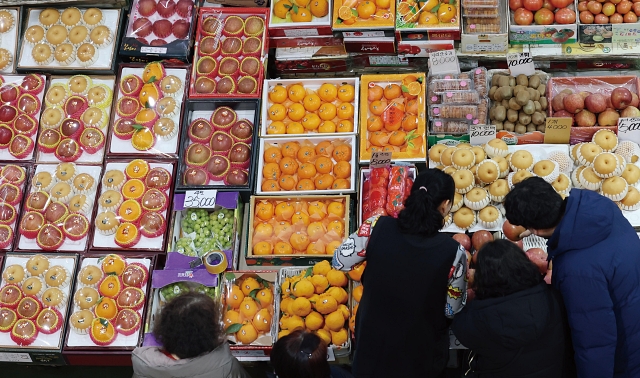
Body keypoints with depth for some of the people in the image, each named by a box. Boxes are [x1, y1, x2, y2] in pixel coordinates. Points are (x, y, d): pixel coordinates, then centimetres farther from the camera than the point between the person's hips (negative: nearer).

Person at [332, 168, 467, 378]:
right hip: (420, 356, -1)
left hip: (372, 342, 1)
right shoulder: (452, 251, -22)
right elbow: (452, 309, -10)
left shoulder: (377, 227, -18)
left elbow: (339, 261, -5)